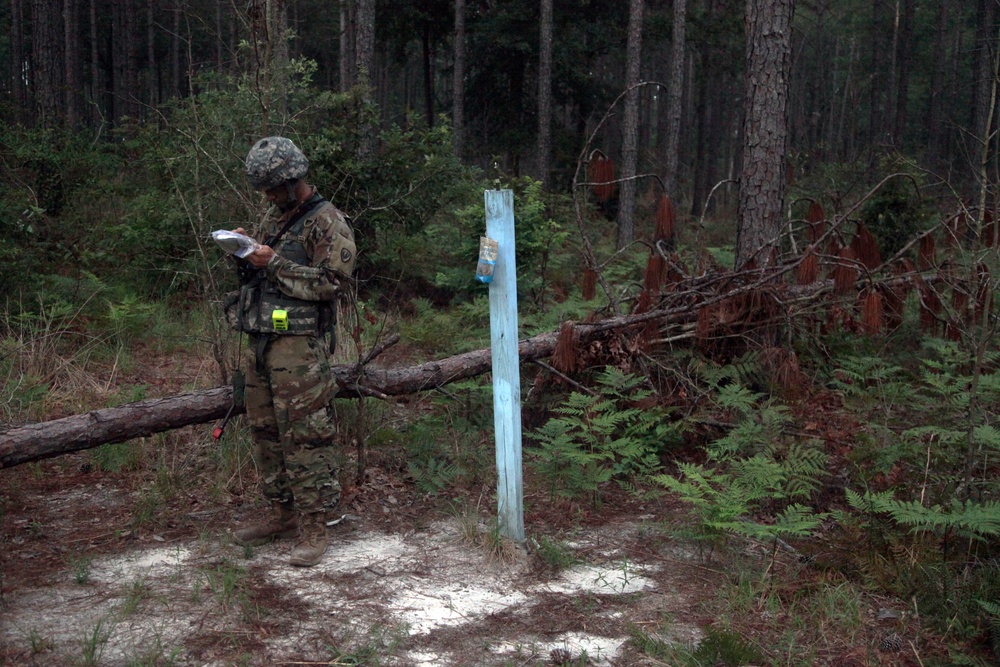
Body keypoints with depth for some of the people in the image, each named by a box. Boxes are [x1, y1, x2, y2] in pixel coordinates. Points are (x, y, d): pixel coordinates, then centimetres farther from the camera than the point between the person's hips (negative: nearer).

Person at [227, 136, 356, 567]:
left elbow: (331, 282, -16)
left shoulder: (327, 223, -5)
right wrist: (244, 254, 6)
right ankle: (283, 512, 24)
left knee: (304, 435, -9)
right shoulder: (276, 223, 21)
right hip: (261, 341, 9)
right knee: (266, 431, 12)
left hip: (299, 344, -9)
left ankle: (313, 528, -4)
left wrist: (273, 263, -14)